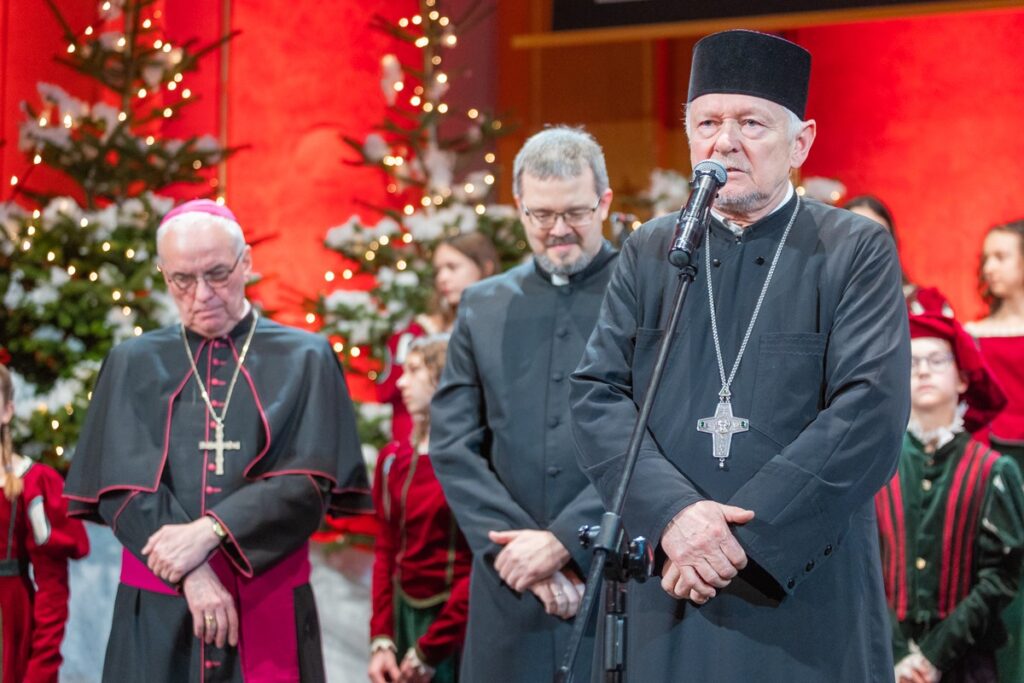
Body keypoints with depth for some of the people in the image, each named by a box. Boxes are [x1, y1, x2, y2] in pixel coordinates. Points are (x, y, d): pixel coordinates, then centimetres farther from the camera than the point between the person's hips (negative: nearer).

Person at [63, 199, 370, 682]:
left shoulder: (304, 360, 3)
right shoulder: (133, 365, 7)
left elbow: (307, 483, -7)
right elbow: (123, 486, -3)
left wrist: (209, 532, -19)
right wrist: (191, 573, -17)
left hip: (268, 602, -1)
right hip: (158, 608, 1)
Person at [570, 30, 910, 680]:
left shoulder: (858, 252, 0)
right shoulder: (648, 253, 10)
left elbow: (872, 414, -12)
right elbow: (597, 397, 1)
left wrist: (744, 534, -17)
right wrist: (671, 513, -16)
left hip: (807, 602, -2)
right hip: (664, 599, 3)